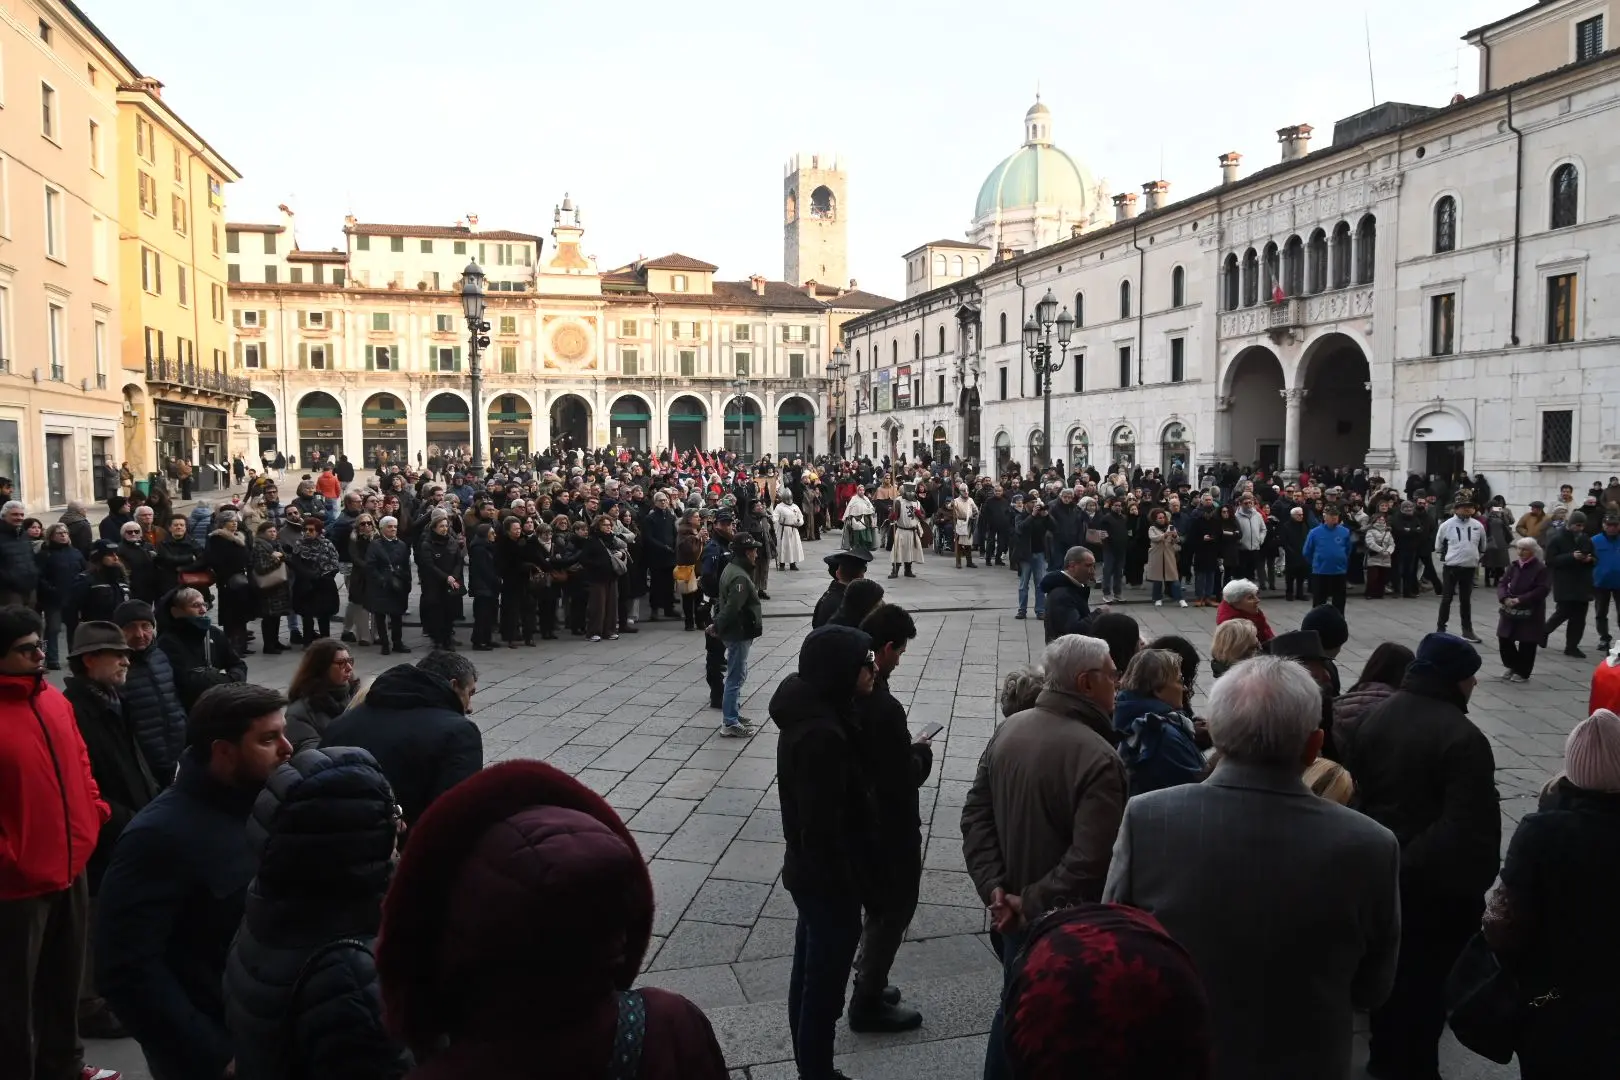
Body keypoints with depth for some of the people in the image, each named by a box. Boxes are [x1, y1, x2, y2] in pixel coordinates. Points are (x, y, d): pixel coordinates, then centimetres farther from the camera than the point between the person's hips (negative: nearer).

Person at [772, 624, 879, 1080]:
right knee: (823, 987, 6)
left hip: (809, 872, 10)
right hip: (829, 878, -10)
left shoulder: (810, 714, 2)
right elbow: (822, 826, -26)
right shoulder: (822, 734, -29)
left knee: (808, 978, 22)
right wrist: (844, 888, -18)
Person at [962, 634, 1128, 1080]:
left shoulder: (1008, 729, -2)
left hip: (1015, 913, 7)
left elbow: (975, 814, 0)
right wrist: (1032, 902, -19)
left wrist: (994, 886, -5)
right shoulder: (1098, 758, -25)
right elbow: (1089, 862, -30)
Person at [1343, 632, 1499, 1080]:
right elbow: (1472, 825, -25)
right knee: (1428, 976, 6)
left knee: (1389, 964, 20)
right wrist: (1477, 882, -14)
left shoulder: (1375, 716, 2)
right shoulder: (1462, 737, -23)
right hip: (1441, 882, -7)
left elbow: (1354, 788, 10)